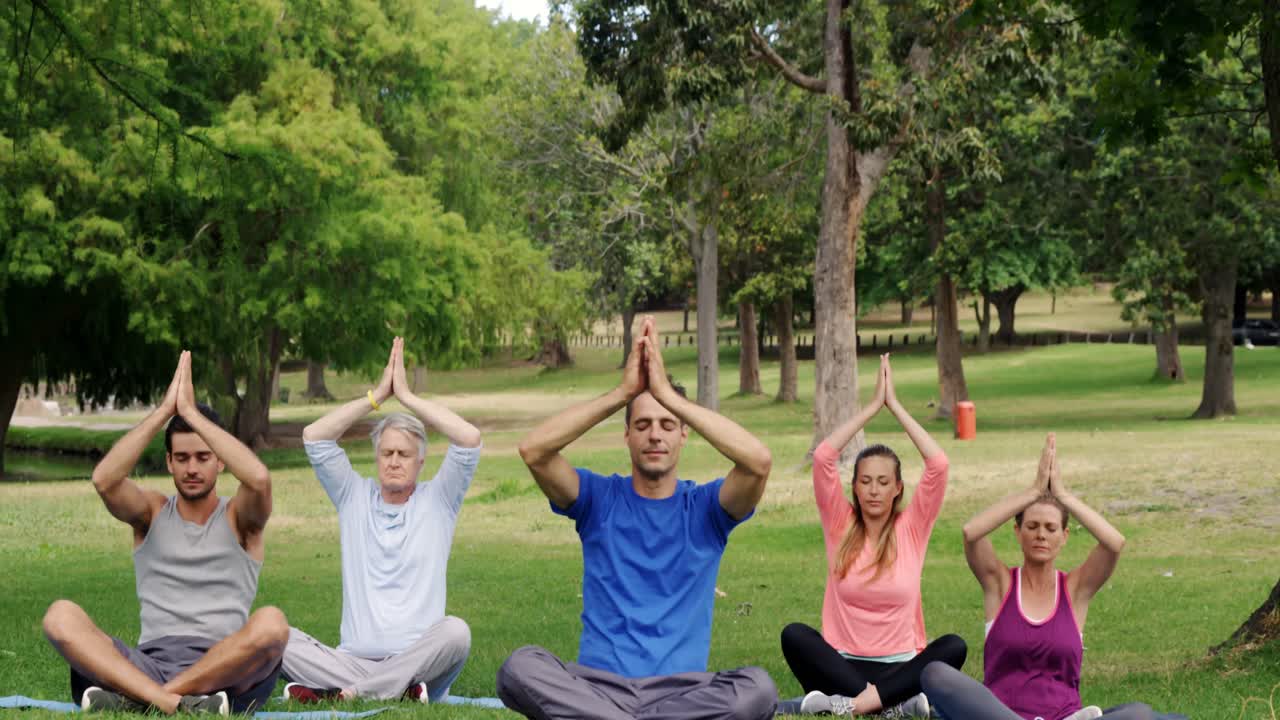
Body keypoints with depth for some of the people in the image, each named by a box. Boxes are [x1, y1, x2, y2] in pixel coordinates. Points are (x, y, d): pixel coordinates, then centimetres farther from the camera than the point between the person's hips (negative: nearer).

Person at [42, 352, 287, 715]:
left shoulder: (238, 518, 10)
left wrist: (192, 414, -9)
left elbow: (259, 480, -15)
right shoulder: (151, 512, 16)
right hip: (150, 663, 2)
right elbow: (104, 480, -7)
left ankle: (133, 699, -28)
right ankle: (176, 703, -41)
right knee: (61, 616, -22)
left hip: (225, 668, -1)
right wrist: (163, 411, -7)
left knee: (270, 623, -34)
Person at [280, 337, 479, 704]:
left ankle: (343, 694, -35)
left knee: (455, 631, -36)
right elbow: (313, 437, 5)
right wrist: (376, 396, 4)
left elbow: (469, 438, -5)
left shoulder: (437, 501, 10)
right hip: (354, 659, 2)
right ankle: (402, 691, -36)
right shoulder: (355, 498, 15)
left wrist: (407, 396, 0)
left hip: (418, 660, -2)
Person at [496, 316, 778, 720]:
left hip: (682, 686, 0)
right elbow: (533, 450, -10)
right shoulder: (600, 499, 9)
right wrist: (622, 393, -12)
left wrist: (669, 395, -14)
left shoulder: (705, 508, 8)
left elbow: (758, 461, -15)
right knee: (520, 668, -32)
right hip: (597, 683, 0)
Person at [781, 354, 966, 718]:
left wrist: (895, 405, -4)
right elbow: (823, 457, -7)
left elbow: (938, 464, -8)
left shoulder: (911, 527, 5)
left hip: (900, 667, 0)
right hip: (843, 664, 0)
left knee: (954, 647, -30)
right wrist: (873, 406, -4)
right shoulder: (840, 525, 5)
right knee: (794, 635, -30)